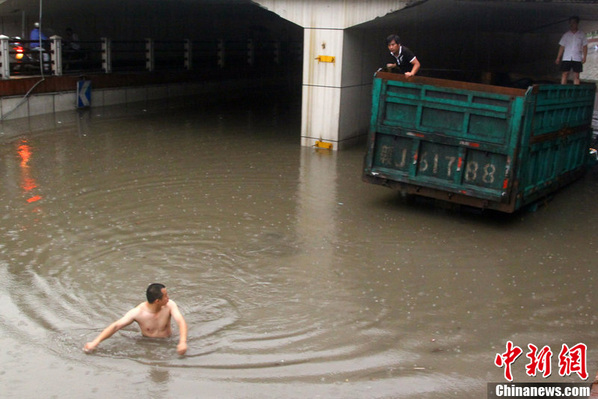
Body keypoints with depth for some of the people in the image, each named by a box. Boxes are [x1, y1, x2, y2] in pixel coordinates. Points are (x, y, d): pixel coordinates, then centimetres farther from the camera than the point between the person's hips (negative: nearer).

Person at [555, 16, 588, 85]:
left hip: (577, 58, -1)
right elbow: (562, 47, 10)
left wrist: (584, 57, -5)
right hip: (566, 58, 1)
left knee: (576, 76, -1)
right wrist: (558, 58, 4)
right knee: (564, 74, -6)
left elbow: (585, 46, 6)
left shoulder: (582, 35, 8)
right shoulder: (566, 35, 11)